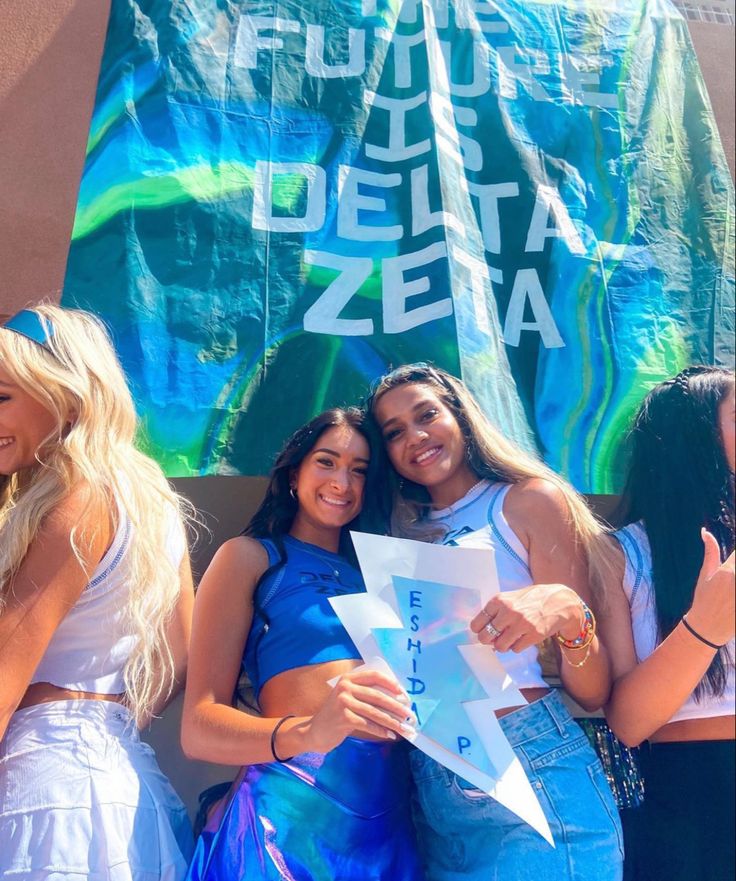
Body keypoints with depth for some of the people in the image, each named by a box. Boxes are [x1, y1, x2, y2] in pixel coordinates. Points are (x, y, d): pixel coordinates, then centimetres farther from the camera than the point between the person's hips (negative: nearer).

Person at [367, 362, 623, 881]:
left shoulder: (529, 498, -6)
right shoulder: (408, 535, 9)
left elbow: (593, 692, -9)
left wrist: (565, 610, -28)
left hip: (533, 777, -4)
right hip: (435, 799, 5)